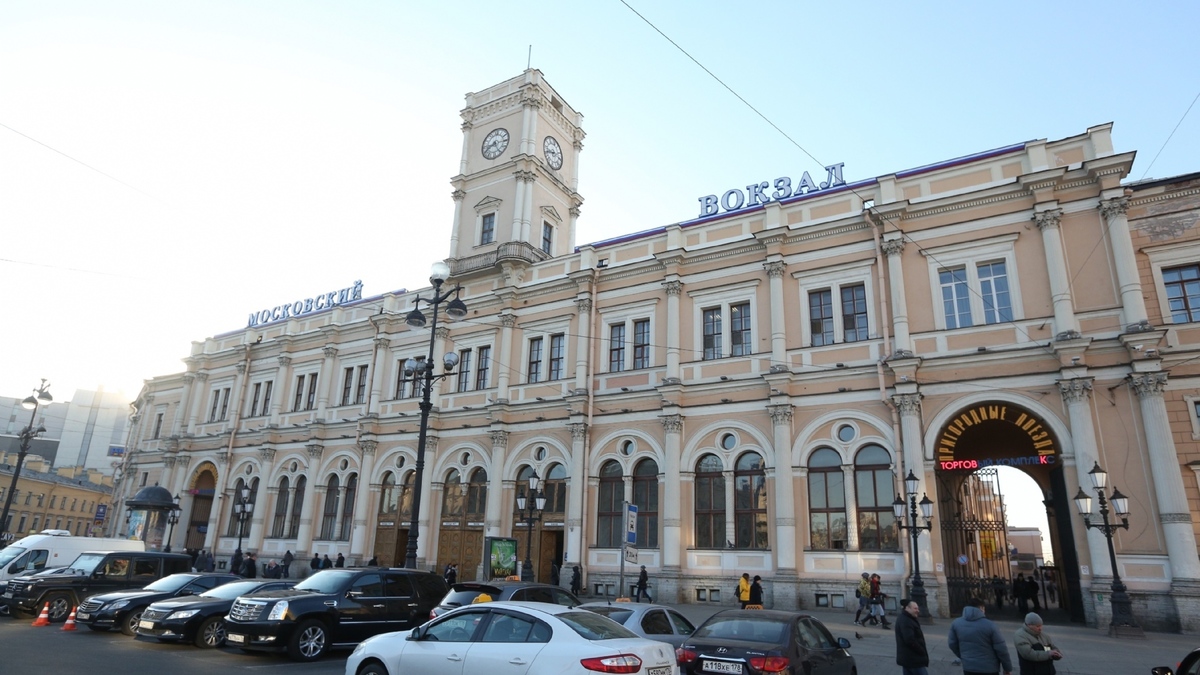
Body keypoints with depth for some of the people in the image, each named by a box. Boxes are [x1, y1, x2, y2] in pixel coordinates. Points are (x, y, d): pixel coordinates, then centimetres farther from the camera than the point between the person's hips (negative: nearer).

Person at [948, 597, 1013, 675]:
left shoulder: (956, 623, 0)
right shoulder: (989, 625, -13)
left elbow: (952, 644, 8)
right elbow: (1001, 649, -9)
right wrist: (1008, 668, 4)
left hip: (968, 668, 3)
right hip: (989, 668, -3)